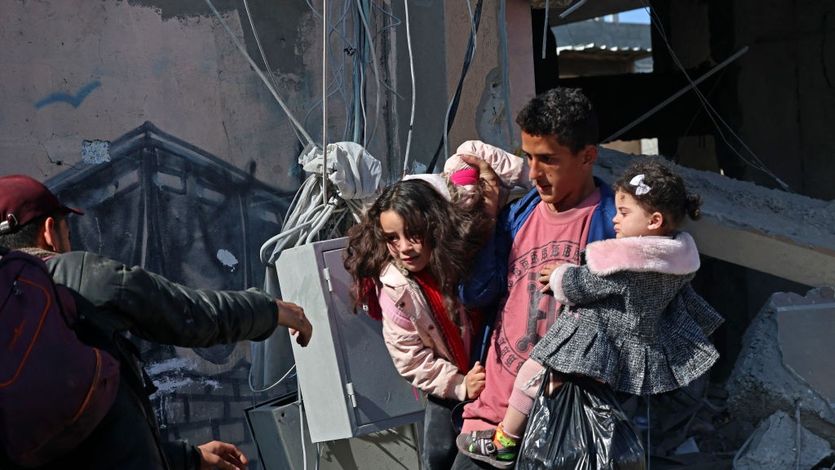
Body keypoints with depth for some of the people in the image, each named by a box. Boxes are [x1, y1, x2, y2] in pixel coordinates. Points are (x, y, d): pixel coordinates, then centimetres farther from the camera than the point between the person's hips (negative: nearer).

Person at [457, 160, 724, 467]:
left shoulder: (622, 265, -28)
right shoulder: (679, 256, -4)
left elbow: (581, 286, -16)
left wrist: (557, 279, 6)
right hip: (647, 354, 7)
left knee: (532, 372, 5)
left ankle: (503, 444, 18)